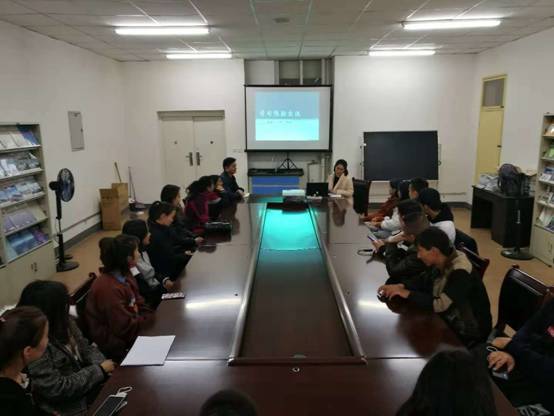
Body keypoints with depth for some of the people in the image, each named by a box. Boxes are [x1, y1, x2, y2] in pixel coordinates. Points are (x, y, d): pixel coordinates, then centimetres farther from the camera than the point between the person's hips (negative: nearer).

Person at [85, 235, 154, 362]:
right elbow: (126, 328, -24)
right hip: (118, 348, -8)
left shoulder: (125, 275, 2)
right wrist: (150, 319, -11)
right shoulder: (109, 288, -26)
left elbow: (140, 305, 8)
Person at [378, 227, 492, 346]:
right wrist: (401, 286, -10)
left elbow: (440, 305, -34)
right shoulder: (440, 262, -6)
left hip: (468, 333, -7)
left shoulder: (461, 273, -30)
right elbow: (422, 280, 8)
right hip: (449, 320, 7)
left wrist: (408, 294, -26)